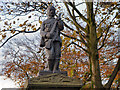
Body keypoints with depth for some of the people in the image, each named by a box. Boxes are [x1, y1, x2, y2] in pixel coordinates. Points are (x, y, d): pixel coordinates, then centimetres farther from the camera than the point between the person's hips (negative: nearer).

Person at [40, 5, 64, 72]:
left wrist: (59, 21, -13)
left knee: (57, 55, -15)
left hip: (56, 40, 2)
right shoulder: (44, 22, 23)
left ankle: (55, 70, -14)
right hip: (48, 40, -2)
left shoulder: (57, 21, 26)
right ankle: (50, 70, -7)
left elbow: (61, 28, 6)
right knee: (51, 55, -19)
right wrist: (46, 35, -15)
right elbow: (41, 32, 8)